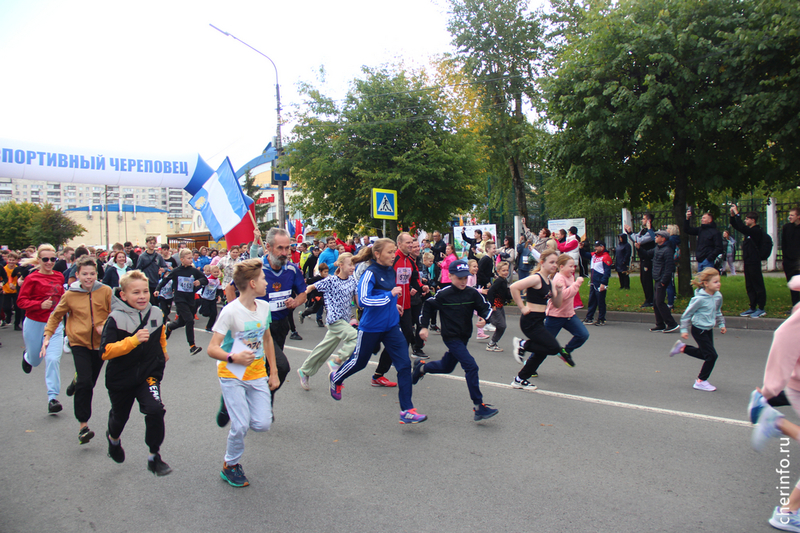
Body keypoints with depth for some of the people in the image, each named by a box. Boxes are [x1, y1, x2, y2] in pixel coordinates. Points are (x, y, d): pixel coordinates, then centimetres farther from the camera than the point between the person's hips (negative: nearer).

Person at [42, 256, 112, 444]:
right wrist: (47, 336, -3)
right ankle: (83, 425, -5)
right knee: (85, 383, -15)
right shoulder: (70, 295, -6)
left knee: (89, 382, 14)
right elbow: (56, 316, 7)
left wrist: (105, 326, -16)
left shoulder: (106, 291, -7)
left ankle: (77, 380, 52)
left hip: (100, 343, 2)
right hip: (80, 343, -1)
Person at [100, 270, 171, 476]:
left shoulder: (156, 314, -4)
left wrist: (162, 351, 32)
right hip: (121, 379, -1)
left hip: (149, 374, 1)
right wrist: (133, 340, -34)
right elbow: (105, 352, -25)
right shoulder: (116, 319, -17)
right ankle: (113, 438, 57)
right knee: (120, 417, 19)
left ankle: (154, 457, -2)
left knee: (155, 409, -21)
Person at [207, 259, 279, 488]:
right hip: (232, 376, -5)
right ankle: (230, 466, 19)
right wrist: (233, 357, -38)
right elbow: (212, 349, -18)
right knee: (241, 426, -8)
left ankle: (241, 411, 30)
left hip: (257, 374, 5)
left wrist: (273, 371, 13)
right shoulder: (230, 312, -18)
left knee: (263, 424, -3)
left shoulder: (264, 307, 0)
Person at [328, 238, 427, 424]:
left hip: (391, 326, 6)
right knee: (359, 362, 16)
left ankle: (407, 411, 0)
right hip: (371, 327, -6)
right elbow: (363, 300, -30)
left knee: (404, 364, -6)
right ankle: (336, 378, 49)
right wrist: (389, 295, -29)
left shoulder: (390, 271, 4)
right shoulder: (370, 273, -18)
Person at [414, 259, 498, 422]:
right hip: (451, 337, -6)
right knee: (471, 366, -18)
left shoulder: (472, 293, -4)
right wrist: (424, 327, -1)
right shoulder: (443, 295, -13)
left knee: (447, 367, 21)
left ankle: (421, 367, 49)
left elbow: (486, 308, 3)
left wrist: (483, 318, -18)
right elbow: (427, 305, 1)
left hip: (464, 337, 6)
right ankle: (478, 407, -13)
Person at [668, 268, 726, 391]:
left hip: (709, 329, 8)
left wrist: (721, 324, 13)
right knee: (711, 355, -6)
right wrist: (684, 329, -11)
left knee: (705, 354, 17)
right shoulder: (700, 299, -23)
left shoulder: (718, 296, -1)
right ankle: (700, 381, 8)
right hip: (699, 330, -8)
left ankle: (682, 347, 36)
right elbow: (687, 313, -13)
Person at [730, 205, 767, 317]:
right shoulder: (749, 231, 13)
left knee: (758, 285, -3)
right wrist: (732, 215, 5)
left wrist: (737, 214, -23)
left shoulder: (757, 231, -13)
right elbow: (736, 226, 20)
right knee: (749, 286, 12)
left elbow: (742, 228, -28)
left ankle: (761, 309, 3)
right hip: (748, 262, 9)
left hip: (754, 263, -9)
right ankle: (753, 308, 19)